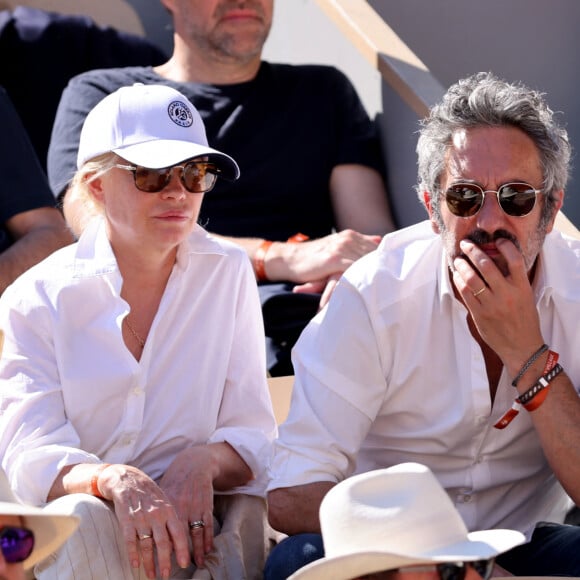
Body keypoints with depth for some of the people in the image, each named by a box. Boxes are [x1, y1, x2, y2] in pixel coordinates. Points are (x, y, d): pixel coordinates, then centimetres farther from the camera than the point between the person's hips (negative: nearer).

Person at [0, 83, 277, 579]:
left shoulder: (228, 273, 8)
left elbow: (254, 436, 4)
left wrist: (204, 462, -21)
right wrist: (114, 481, -35)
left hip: (192, 519, 1)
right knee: (84, 520, -36)